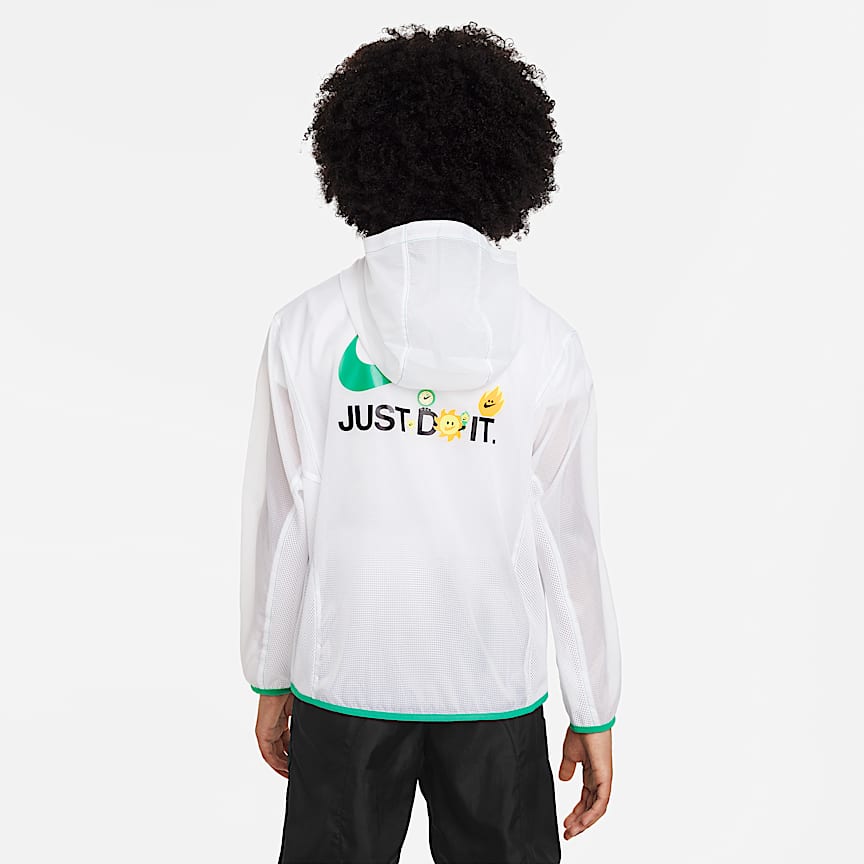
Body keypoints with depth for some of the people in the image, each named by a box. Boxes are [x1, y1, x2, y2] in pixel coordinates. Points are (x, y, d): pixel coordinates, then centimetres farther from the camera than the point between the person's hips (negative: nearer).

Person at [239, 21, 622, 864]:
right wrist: (595, 713, 5)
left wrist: (270, 678, 9)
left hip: (345, 679, 0)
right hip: (495, 689, 0)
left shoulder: (306, 328, -8)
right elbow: (569, 541, -5)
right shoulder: (547, 343, -8)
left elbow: (276, 523, -4)